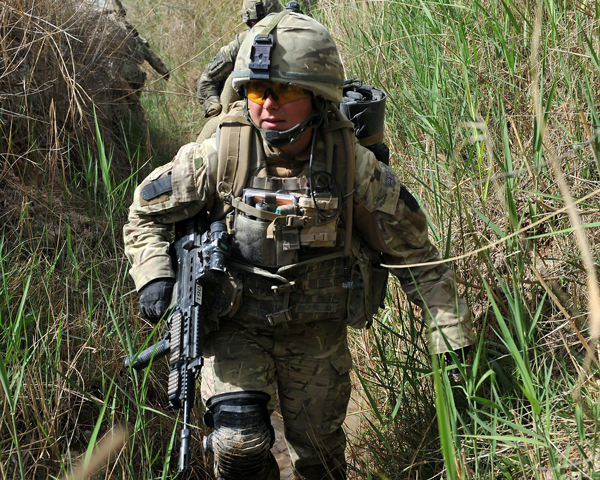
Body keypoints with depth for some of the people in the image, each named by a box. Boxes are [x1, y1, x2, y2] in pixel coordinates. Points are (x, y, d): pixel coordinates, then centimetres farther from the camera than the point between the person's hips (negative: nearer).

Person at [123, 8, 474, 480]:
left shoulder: (354, 166, -17)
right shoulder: (221, 155, -17)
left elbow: (413, 253, -8)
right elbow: (148, 210, -1)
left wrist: (454, 342, -10)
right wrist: (153, 274, -18)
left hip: (318, 334, 1)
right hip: (237, 329, -1)